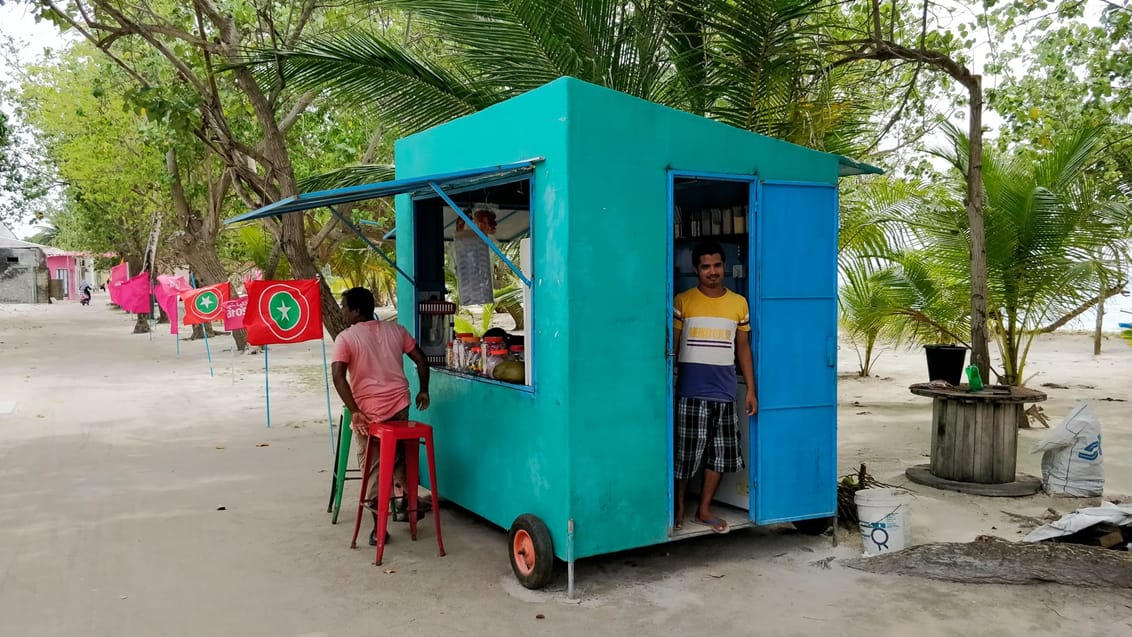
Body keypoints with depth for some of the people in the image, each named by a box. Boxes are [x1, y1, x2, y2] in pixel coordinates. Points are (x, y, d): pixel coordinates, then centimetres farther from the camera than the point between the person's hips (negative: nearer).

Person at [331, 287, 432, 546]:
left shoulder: (346, 338, -6)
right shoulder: (395, 330, 7)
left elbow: (338, 375, -18)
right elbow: (421, 360, 9)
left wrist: (354, 411, -18)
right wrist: (423, 391, 19)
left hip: (367, 411, -3)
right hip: (400, 405, 4)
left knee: (372, 468, 7)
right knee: (397, 453, 27)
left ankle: (379, 527, 9)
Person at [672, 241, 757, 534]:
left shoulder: (739, 303, 7)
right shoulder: (682, 301, -2)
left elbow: (743, 348, 11)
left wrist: (751, 389, 8)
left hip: (724, 393, 3)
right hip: (690, 392, -3)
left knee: (720, 454, 9)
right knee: (684, 453, 1)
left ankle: (704, 510, 24)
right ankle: (678, 508, 20)